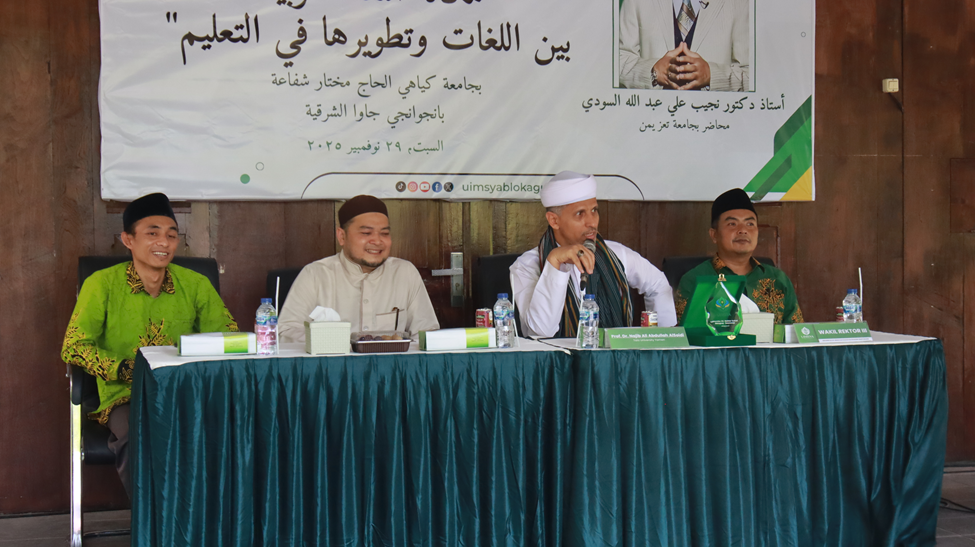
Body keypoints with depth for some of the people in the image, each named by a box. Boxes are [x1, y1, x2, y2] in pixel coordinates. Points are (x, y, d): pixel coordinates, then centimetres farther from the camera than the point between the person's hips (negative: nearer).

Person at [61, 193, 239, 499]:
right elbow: (73, 347, -2)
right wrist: (125, 370, -18)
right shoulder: (103, 284, 1)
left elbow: (229, 338, 9)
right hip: (126, 397, -2)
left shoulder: (195, 285, 9)